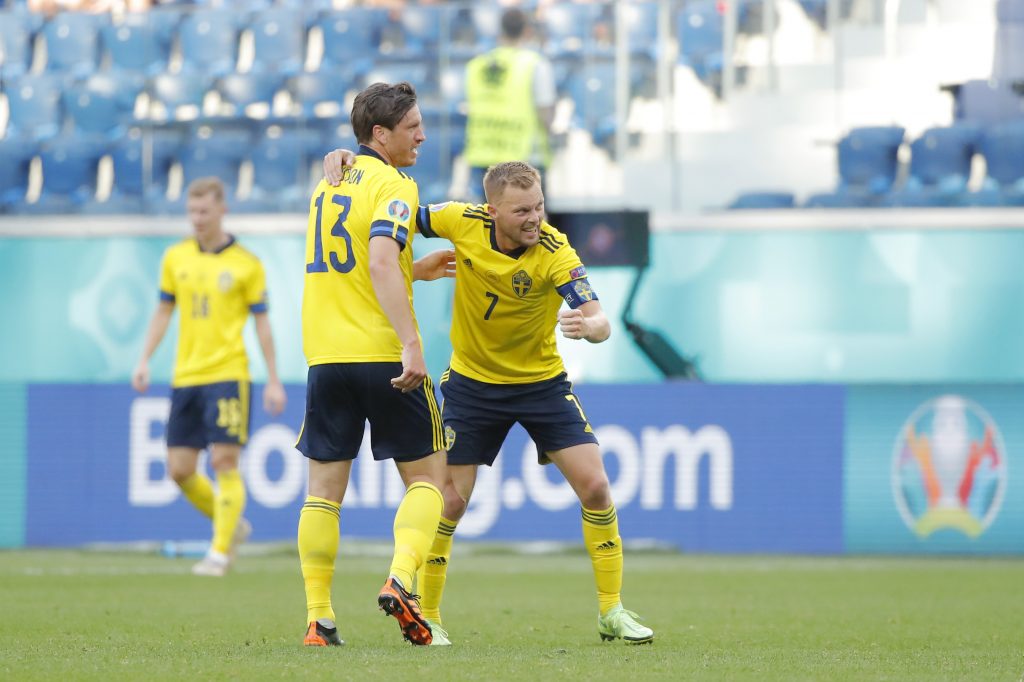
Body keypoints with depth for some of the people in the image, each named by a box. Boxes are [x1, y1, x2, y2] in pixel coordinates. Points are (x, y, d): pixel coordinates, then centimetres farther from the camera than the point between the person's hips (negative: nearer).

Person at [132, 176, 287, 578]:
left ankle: (220, 552, -5)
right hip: (185, 376, 5)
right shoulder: (175, 258, 9)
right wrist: (145, 360, 6)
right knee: (180, 469, 3)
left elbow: (262, 323, 1)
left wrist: (273, 381, -1)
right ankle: (231, 525, 24)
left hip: (227, 375, -5)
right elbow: (164, 312, 16)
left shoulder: (245, 264, -2)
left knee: (224, 462, -11)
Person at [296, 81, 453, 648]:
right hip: (384, 356, -6)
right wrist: (411, 344, -28)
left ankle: (318, 619, 2)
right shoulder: (393, 186, -9)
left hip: (325, 356, 6)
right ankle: (400, 581, -14)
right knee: (426, 476, 8)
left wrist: (414, 271, 31)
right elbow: (381, 264, -24)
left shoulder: (328, 182, 15)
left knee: (324, 489, 7)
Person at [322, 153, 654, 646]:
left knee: (595, 487, -9)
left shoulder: (555, 251, -24)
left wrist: (589, 325, -57)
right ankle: (427, 617, 11)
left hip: (542, 381, -1)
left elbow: (600, 323, -33)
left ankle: (612, 611, 5)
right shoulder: (463, 223, -18)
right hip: (472, 382, 1)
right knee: (450, 500, -4)